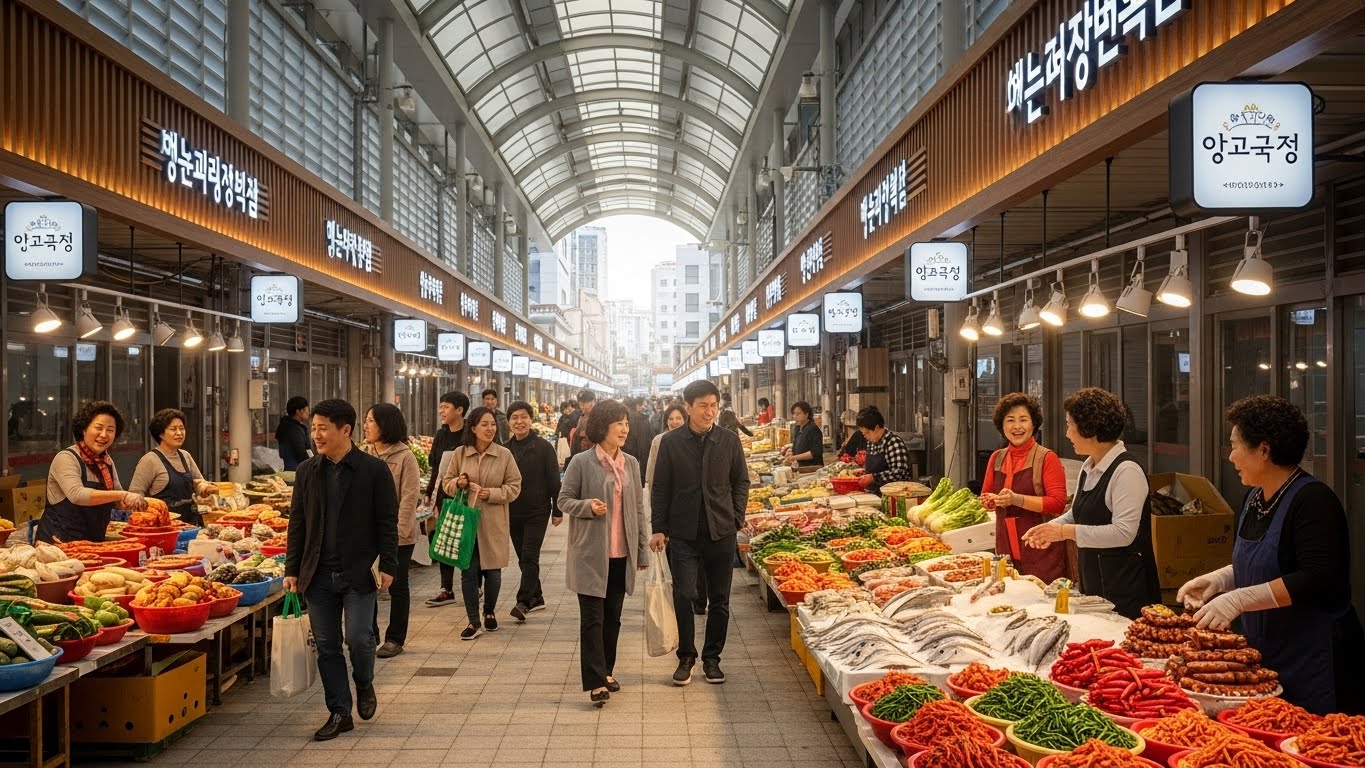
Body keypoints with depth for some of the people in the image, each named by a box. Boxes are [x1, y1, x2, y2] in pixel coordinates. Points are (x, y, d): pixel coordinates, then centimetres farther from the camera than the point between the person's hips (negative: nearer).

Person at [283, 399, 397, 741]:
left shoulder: (374, 470, -4)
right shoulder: (307, 471, 7)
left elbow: (387, 521, -3)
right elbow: (297, 523, 11)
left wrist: (387, 566, -9)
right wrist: (292, 570, 7)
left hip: (358, 572, -4)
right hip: (319, 574, 4)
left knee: (358, 639, -7)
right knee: (326, 646, 7)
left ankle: (364, 685, 24)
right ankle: (339, 713, 19)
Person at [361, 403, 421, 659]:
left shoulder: (404, 457, -10)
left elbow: (409, 497, -12)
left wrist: (400, 530, -17)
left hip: (397, 535, -5)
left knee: (397, 587, 8)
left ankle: (394, 639, 19)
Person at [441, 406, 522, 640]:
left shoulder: (504, 455, -2)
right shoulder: (459, 454, 1)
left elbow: (514, 486, 0)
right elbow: (446, 482, 11)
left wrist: (492, 493, -15)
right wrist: (458, 483, -11)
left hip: (493, 523, 0)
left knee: (493, 571, 8)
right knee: (468, 572, 2)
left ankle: (489, 612, 33)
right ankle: (474, 622, 12)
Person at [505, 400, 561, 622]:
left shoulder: (543, 447, -6)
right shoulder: (505, 449, 5)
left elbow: (554, 480, -5)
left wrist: (557, 510, -6)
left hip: (537, 512, -5)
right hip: (513, 512, 5)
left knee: (530, 556, -9)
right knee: (523, 558, 11)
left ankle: (524, 601, -9)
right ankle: (536, 599, 23)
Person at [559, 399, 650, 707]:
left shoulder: (631, 463, 7)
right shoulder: (581, 462, -7)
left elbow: (638, 508, 11)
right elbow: (564, 499, -1)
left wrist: (642, 550, 10)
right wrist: (588, 506, -21)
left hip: (622, 554, 5)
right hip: (590, 553, -5)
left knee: (613, 617, 14)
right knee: (592, 618, -3)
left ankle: (606, 670, 28)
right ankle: (596, 682, -1)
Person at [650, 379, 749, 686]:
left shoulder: (729, 440, 3)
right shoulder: (671, 442, -1)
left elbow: (741, 481, 11)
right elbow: (660, 488, 3)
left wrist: (737, 519, 3)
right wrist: (659, 529, -1)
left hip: (721, 532, 2)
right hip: (683, 532, -1)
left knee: (719, 600, 8)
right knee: (684, 594, -8)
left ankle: (712, 658, 23)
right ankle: (686, 657, 10)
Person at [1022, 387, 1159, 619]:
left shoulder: (1126, 471, -16)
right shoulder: (1088, 468, 11)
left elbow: (1124, 532, -23)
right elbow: (1077, 514, 23)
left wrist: (1066, 532, -22)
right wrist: (1052, 527, 3)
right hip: (1093, 582, 8)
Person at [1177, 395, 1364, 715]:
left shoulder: (1313, 500, -17)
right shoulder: (1254, 498, 9)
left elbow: (1318, 579, -27)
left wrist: (1239, 598, -31)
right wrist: (1217, 580, 3)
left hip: (1313, 664, -8)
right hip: (1266, 658, 8)